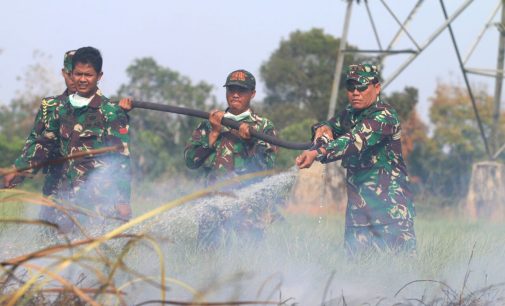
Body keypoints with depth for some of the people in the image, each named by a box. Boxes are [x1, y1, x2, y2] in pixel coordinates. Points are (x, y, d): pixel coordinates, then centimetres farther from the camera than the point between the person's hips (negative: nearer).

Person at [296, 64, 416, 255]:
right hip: (358, 204, 7)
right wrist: (322, 129, -3)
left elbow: (356, 141, -28)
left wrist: (318, 153, -41)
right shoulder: (350, 114, 11)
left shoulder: (384, 116, -14)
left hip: (390, 200, -7)